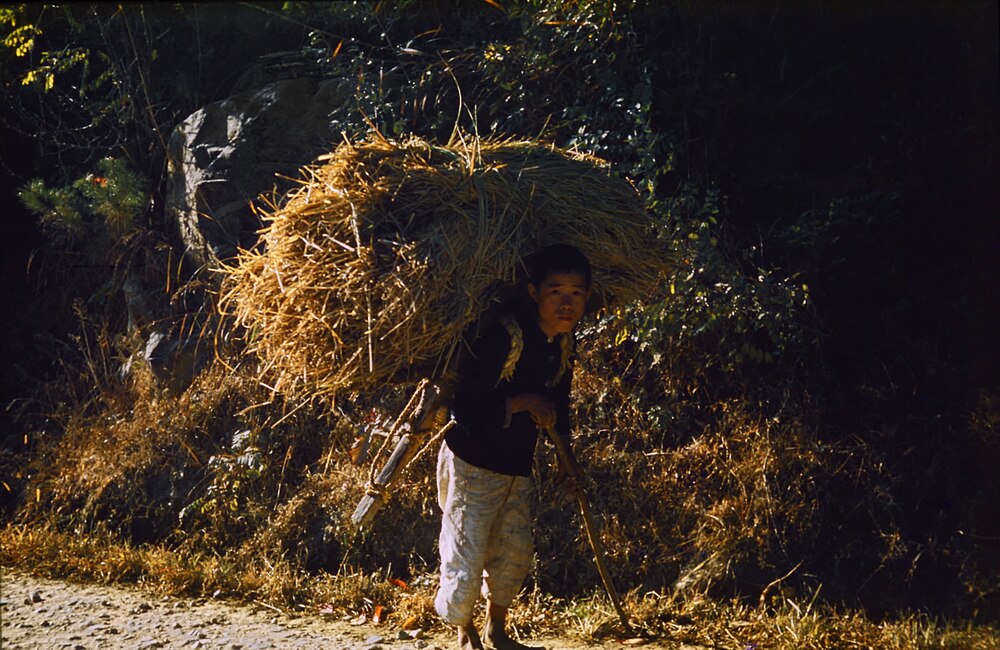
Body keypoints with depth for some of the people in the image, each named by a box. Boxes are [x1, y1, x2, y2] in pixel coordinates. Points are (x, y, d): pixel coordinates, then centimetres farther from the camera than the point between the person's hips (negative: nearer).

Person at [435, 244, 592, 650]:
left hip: (517, 466, 7)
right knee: (465, 559, -6)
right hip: (472, 464, -7)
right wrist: (522, 403, -31)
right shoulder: (504, 337, -27)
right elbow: (465, 410, -29)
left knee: (515, 553, 13)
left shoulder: (564, 343, -1)